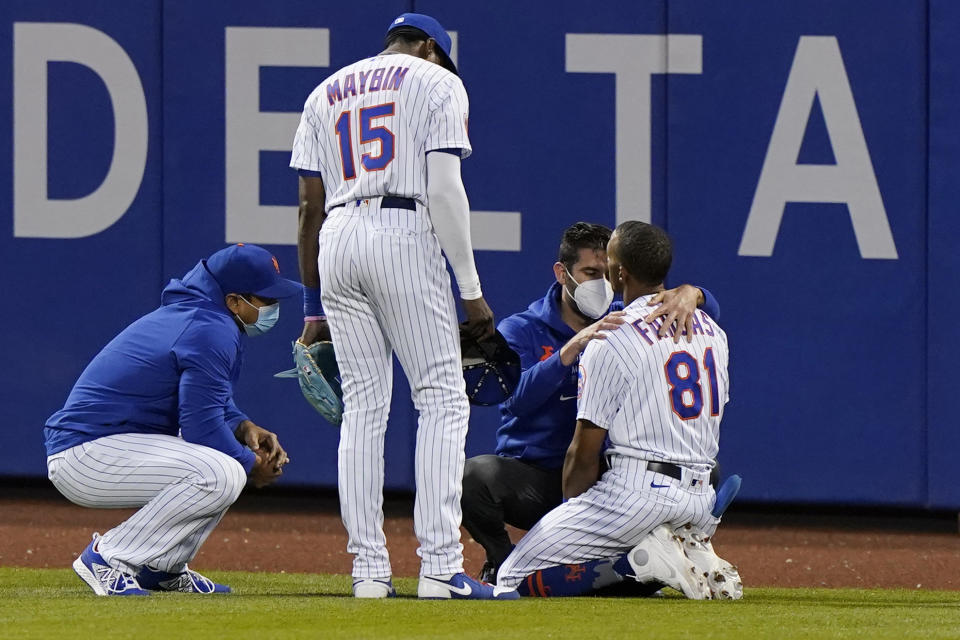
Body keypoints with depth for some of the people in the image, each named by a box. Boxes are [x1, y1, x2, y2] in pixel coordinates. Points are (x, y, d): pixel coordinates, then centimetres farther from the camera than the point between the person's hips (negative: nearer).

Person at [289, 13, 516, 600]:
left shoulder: (327, 92, 22)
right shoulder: (438, 83, 6)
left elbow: (310, 206, 16)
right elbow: (444, 188, -6)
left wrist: (314, 307, 19)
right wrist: (472, 290, -7)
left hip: (336, 242, 5)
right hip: (404, 236, -5)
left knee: (364, 405, 8)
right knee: (442, 398, -4)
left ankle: (369, 569, 3)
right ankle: (440, 567, -15)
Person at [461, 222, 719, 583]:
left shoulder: (621, 323, 8)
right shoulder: (519, 331, -1)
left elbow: (709, 311, -3)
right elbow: (519, 399, -20)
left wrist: (690, 294, -28)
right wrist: (572, 348, -34)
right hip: (532, 476, -3)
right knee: (475, 475, -35)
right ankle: (503, 564, -3)